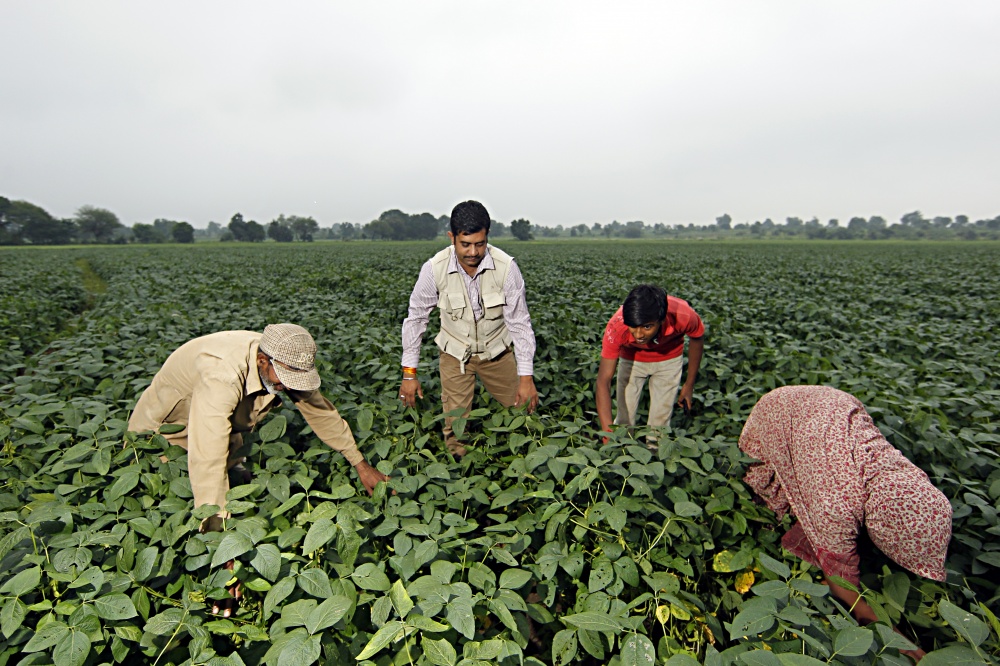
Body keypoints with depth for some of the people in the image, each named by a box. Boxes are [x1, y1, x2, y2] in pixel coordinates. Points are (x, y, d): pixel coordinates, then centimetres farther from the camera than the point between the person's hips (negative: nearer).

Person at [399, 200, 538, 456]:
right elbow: (415, 318, -8)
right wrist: (409, 372, -7)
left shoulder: (506, 267, -23)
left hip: (497, 351, 1)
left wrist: (526, 376, -15)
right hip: (455, 353, 0)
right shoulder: (434, 269, -22)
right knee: (456, 429, 0)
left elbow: (519, 322, -14)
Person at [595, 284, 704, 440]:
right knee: (625, 417, 1)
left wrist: (689, 385, -3)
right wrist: (608, 433, -47)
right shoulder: (616, 327, -40)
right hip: (631, 358, 0)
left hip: (668, 359, 1)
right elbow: (603, 381, -38)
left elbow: (697, 339, -11)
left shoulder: (682, 316, -37)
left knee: (661, 419, 5)